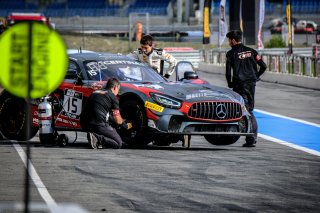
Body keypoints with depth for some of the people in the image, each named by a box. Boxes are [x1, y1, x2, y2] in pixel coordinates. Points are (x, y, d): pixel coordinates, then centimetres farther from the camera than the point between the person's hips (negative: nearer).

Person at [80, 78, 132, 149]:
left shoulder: (95, 93, 23)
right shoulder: (112, 97, 2)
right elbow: (118, 120, 6)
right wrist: (126, 126, 29)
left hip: (84, 124, 7)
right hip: (98, 124, -7)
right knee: (118, 143, 5)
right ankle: (98, 138, -19)